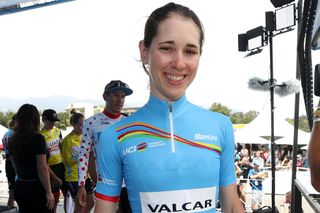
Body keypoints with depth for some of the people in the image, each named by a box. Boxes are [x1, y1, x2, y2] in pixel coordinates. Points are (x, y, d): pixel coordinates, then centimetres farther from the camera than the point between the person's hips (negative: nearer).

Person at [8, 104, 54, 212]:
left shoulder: (12, 140, 5)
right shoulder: (37, 138, -15)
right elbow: (42, 168, -17)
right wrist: (49, 192, -12)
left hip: (19, 187, 7)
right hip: (36, 188, -6)